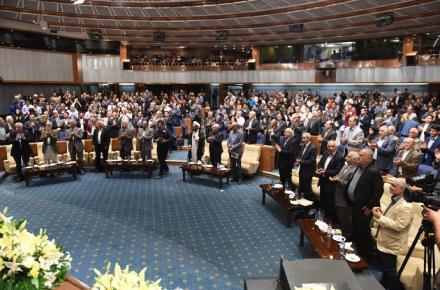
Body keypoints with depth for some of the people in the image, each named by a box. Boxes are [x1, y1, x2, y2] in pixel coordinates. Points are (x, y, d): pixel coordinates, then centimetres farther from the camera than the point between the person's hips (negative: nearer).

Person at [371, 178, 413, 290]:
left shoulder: (405, 207, -27)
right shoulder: (393, 201, 3)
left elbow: (398, 226, -30)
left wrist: (380, 217, -26)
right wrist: (380, 211, -1)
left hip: (391, 244, -10)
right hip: (383, 241, 10)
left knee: (389, 270, 7)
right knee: (384, 267, 26)